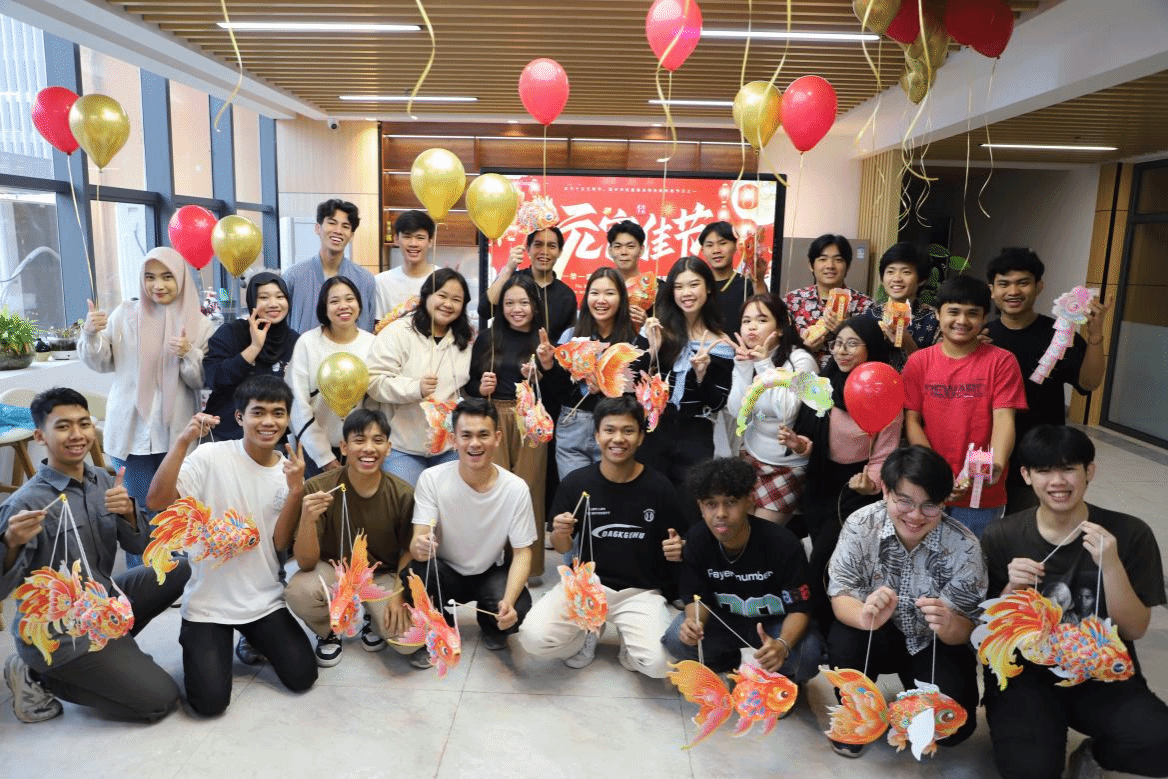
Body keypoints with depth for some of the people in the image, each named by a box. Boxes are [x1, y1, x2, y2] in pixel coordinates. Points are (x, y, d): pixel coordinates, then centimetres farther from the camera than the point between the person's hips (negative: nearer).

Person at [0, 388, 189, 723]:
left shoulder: (102, 481, -1)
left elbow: (139, 546, -1)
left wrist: (128, 510, -21)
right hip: (59, 633, -7)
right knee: (161, 699, -8)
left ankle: (113, 646, 11)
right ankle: (39, 677, 5)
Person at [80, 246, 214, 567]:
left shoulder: (198, 323, -1)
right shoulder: (126, 313, -1)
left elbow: (203, 380, -2)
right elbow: (102, 364, 5)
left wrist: (188, 354, -20)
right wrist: (91, 334, -13)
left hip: (176, 432, 0)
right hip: (132, 429, 0)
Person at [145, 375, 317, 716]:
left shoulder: (289, 470, -2)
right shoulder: (212, 457, -13)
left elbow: (280, 543, -6)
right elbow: (156, 501, -25)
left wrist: (296, 489, -20)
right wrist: (183, 440, -32)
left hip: (264, 600, 3)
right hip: (208, 601, -3)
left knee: (302, 676, -4)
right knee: (210, 700, -9)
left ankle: (254, 640, 26)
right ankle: (199, 644, 23)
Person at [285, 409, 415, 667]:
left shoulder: (402, 494, -18)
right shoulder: (318, 489, -21)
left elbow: (408, 551, -2)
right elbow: (306, 563, -20)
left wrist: (398, 592, -19)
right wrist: (307, 520, -39)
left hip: (382, 575, 1)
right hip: (333, 569, 0)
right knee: (298, 591, -33)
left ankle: (374, 620, 14)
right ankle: (328, 632, 4)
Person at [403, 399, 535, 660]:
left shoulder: (516, 489, -17)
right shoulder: (432, 479, -18)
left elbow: (522, 553, -12)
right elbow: (417, 541, -21)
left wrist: (509, 601, -29)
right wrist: (420, 546, -48)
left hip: (490, 574, 1)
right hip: (444, 573, 0)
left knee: (517, 614, -28)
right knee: (414, 573, -33)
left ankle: (491, 627, 12)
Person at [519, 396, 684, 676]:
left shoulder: (660, 488, -7)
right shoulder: (575, 483, -6)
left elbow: (674, 546, 6)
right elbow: (562, 548, 5)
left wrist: (678, 550, -18)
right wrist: (560, 533, -18)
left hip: (640, 591, 0)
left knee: (659, 663, -26)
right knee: (533, 638, -23)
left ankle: (629, 640, 12)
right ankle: (588, 634, 11)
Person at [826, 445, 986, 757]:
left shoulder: (964, 547, -21)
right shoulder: (861, 524, -21)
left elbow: (964, 630, -17)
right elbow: (839, 594, -20)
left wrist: (947, 625, -43)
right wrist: (864, 616, -44)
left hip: (936, 646, 0)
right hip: (878, 635, 0)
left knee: (953, 725, -21)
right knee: (843, 640, -31)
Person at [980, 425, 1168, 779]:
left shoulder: (1130, 533, -5)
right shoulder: (1002, 537, -5)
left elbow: (1134, 630, -5)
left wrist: (1110, 565, -20)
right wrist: (1012, 589, -20)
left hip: (1102, 674, 2)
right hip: (1024, 672, -1)